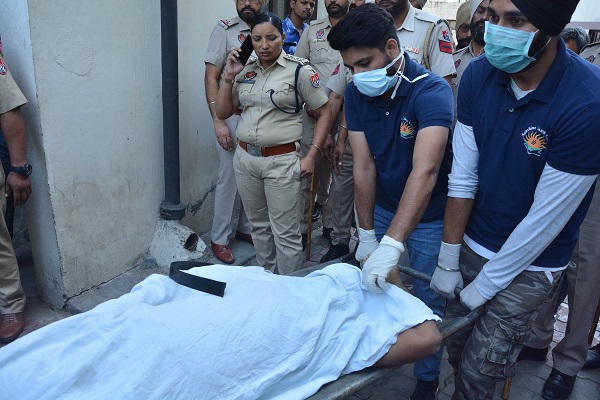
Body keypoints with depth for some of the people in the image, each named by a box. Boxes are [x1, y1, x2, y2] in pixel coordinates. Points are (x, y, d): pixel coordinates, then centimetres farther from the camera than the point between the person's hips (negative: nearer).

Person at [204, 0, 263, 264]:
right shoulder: (225, 30, -4)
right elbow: (210, 78, -7)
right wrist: (218, 121, -14)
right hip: (233, 116, -4)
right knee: (229, 178, 1)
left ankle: (245, 228, 28)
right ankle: (219, 238, 16)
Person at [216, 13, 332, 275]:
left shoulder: (299, 70, -7)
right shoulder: (245, 71, 8)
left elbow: (324, 112, -3)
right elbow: (222, 113, 12)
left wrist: (311, 156, -10)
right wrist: (229, 77, 0)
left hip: (281, 161, -5)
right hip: (245, 157, 6)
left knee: (285, 233, 0)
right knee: (259, 226, 18)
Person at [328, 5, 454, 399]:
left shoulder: (432, 92, -27)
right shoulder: (356, 94, -10)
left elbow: (424, 173, -39)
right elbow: (364, 167, -10)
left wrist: (391, 245, -48)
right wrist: (367, 234, -10)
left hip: (429, 218, -4)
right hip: (383, 209, 5)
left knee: (427, 301, 10)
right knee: (374, 289, 14)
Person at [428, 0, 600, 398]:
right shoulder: (479, 74, -11)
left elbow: (546, 218, -20)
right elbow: (463, 176, -7)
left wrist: (483, 288, -11)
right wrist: (448, 262, -4)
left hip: (529, 264, -3)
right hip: (472, 245, 4)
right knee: (456, 350, 16)